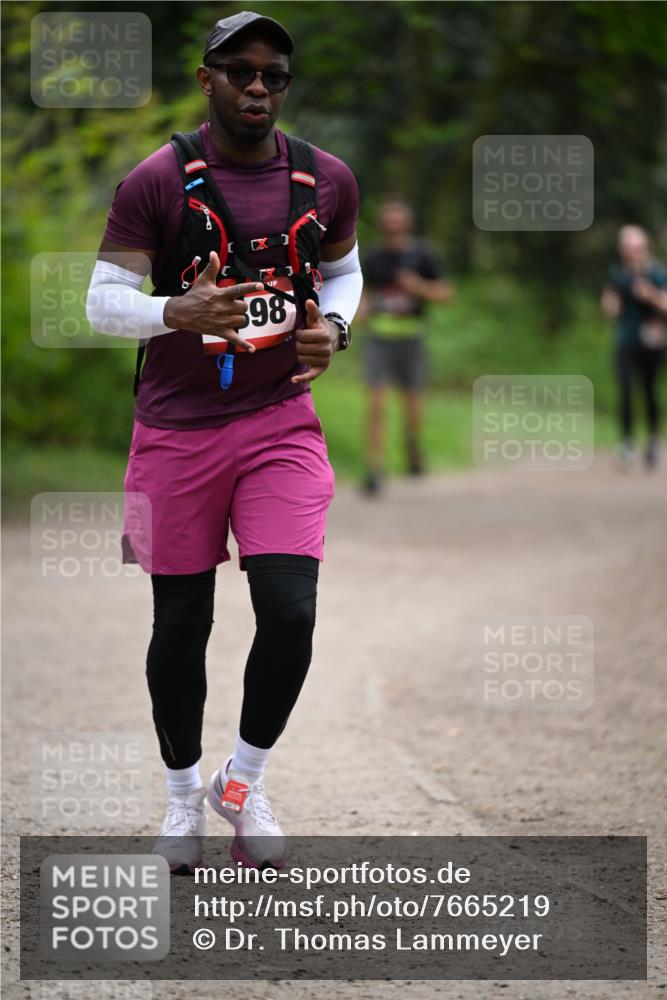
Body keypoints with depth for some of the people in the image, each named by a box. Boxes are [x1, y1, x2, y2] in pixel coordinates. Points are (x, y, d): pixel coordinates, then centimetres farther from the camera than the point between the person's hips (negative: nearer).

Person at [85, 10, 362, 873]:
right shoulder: (157, 181, -6)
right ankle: (183, 792, 26)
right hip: (177, 429, -2)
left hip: (282, 422, 2)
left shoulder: (326, 180, 4)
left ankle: (246, 778, 12)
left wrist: (333, 326, 0)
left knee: (290, 614, -11)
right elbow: (103, 300, -6)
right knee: (180, 624, 5)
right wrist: (179, 312, -26)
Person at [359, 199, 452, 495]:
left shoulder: (422, 254, -6)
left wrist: (419, 286, -22)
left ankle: (412, 443, 45)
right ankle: (374, 473, -12)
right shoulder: (373, 257, 0)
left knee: (412, 404, 11)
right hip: (379, 338, 0)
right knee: (376, 404, -12)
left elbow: (445, 293, -3)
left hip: (410, 338, 0)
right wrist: (362, 308, -9)